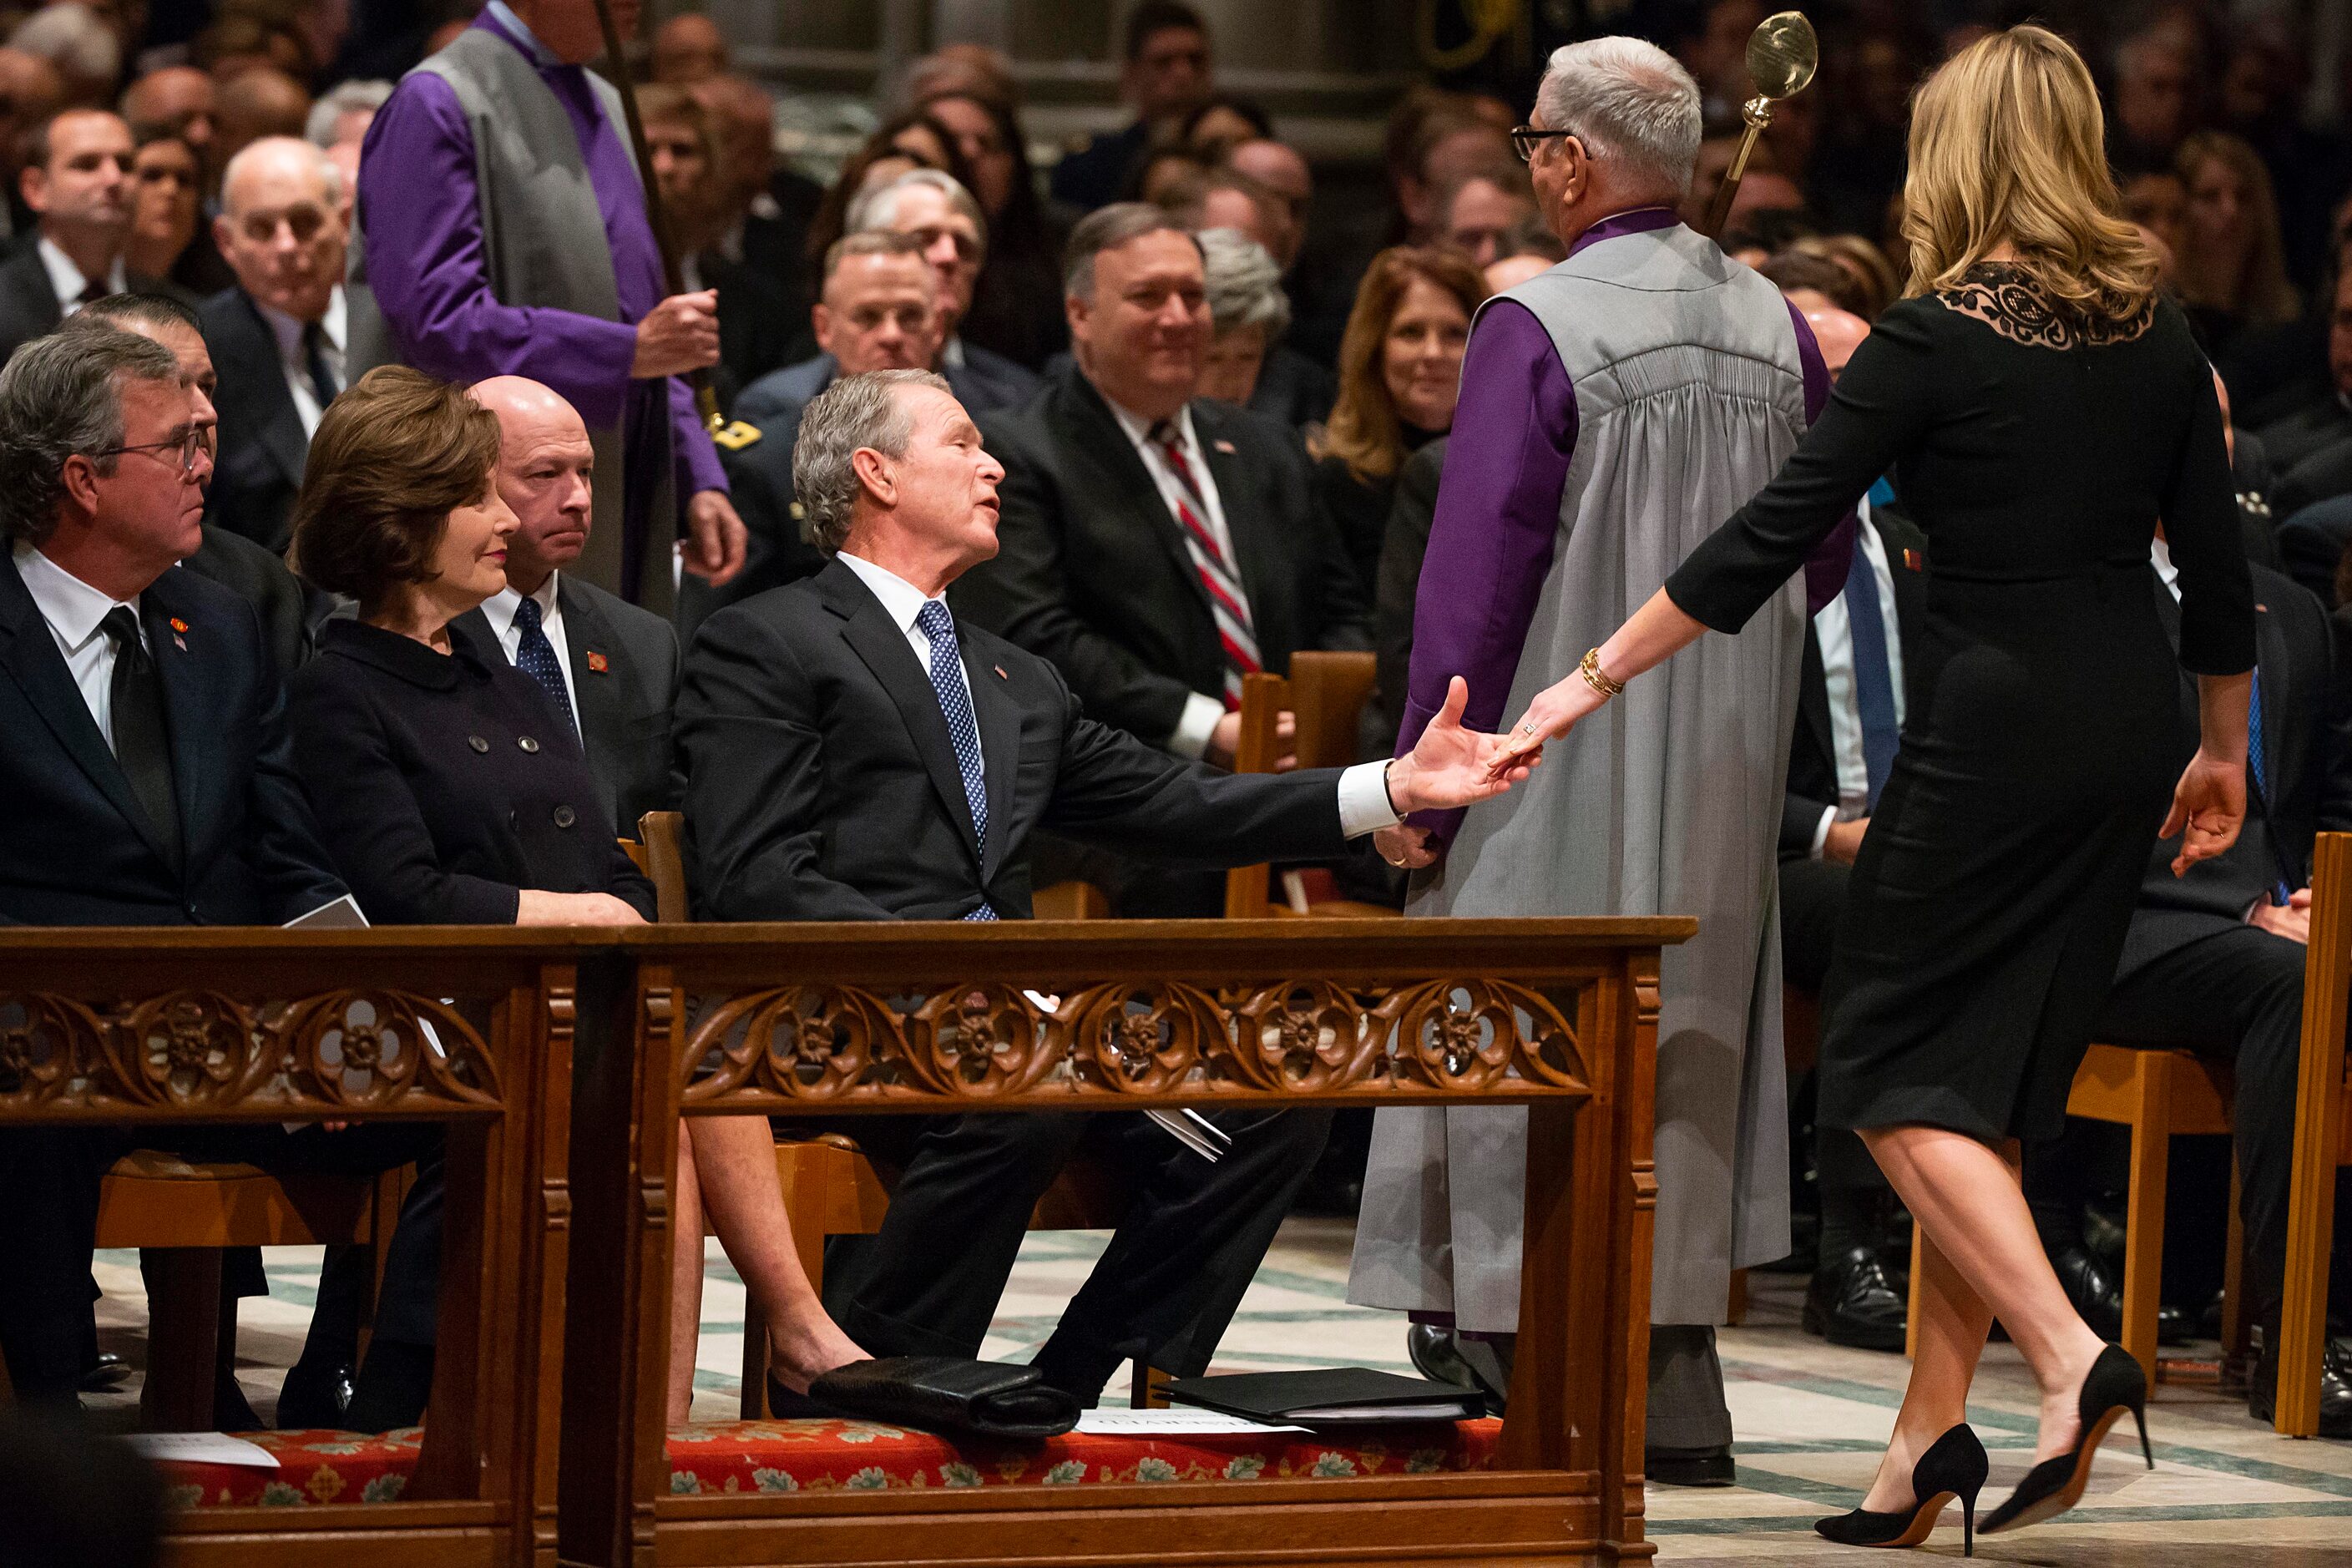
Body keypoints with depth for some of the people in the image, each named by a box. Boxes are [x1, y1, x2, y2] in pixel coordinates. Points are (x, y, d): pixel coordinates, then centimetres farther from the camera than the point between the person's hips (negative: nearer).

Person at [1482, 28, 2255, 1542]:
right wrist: (2223, 752, 22)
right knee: (1996, 1075, 12)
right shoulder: (2156, 327, 5)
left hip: (1994, 732, -6)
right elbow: (2219, 563, 10)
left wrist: (1596, 678, -5)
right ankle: (1931, 1434, 13)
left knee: (1900, 1064, 2)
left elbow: (1771, 535, -12)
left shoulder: (1938, 335, -11)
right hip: (2130, 725, 6)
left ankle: (2070, 1355, -17)